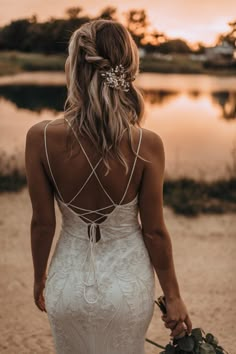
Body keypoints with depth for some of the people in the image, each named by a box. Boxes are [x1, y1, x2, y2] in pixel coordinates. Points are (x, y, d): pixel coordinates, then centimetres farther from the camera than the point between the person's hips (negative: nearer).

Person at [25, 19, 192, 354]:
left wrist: (40, 277, 8)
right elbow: (154, 231, -13)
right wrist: (173, 296, 2)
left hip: (69, 282, 1)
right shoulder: (147, 144, -22)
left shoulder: (41, 138, -21)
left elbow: (42, 223, -11)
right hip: (128, 286, 0)